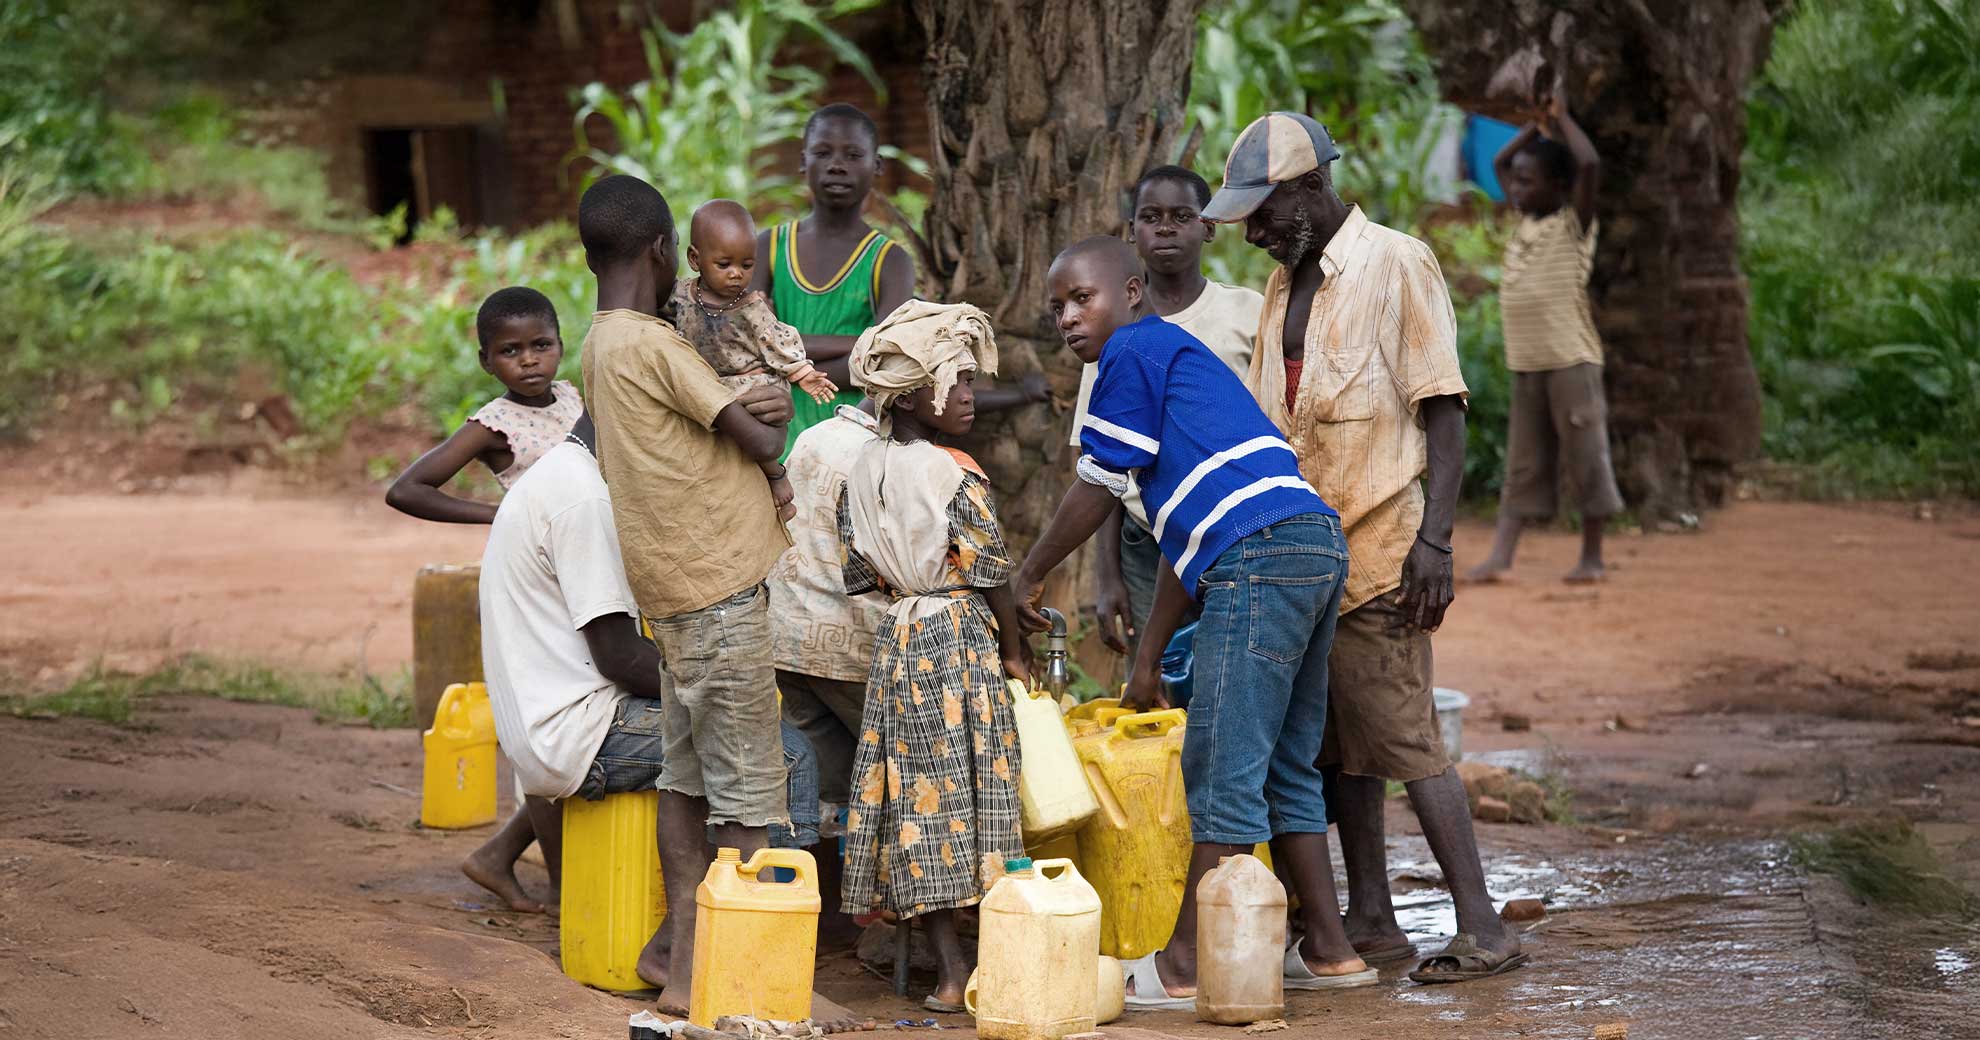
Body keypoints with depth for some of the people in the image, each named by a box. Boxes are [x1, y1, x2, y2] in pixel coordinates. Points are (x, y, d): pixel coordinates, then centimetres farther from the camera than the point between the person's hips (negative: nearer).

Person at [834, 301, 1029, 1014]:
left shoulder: (863, 470, 5)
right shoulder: (957, 475, -14)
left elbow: (860, 568, 11)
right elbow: (991, 573, -10)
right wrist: (1013, 651, 2)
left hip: (897, 637, 6)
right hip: (962, 635, -6)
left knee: (917, 790, 5)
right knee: (970, 784, -2)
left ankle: (947, 965, 5)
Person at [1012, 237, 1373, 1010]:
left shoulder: (1134, 351, 2)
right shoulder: (1178, 358, 30)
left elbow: (1098, 488, 0)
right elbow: (1186, 539, 30)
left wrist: (1029, 575, 14)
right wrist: (1147, 661, 31)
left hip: (1261, 558, -10)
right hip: (1316, 542, 10)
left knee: (1223, 771, -6)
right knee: (1284, 768, 15)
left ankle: (1186, 966, -3)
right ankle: (1328, 950, 17)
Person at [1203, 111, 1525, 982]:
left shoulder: (1396, 265, -8)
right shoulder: (1286, 284, 15)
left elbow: (1443, 411, -11)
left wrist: (1434, 538, -18)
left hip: (1377, 549, -8)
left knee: (1402, 738, -9)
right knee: (1338, 741, 10)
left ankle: (1482, 928, -7)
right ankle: (1370, 920, 17)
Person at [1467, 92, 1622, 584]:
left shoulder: (1574, 223, -5)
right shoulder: (1526, 221, 14)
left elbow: (1589, 164, -21)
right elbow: (1499, 163, 27)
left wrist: (1562, 118, -7)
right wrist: (1536, 124, 17)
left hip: (1570, 362, -7)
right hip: (1526, 363, 7)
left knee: (1585, 458, 0)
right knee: (1523, 466, 5)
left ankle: (1591, 557, 7)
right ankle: (1500, 556, 1)